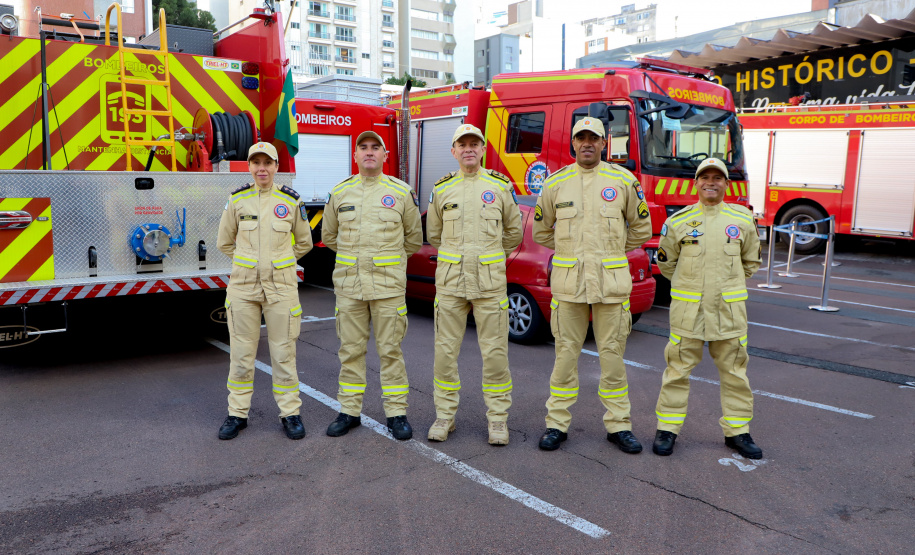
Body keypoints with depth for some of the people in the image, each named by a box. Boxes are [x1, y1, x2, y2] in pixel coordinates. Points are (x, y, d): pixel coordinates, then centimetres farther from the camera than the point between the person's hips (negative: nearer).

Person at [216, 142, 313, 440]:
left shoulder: (291, 200, 1)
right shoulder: (237, 199, 3)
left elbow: (303, 242, 14)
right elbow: (224, 241, 16)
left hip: (281, 285, -1)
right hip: (243, 285, 1)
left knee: (283, 351, 3)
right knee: (241, 352, 6)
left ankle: (290, 412, 15)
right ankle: (238, 413, 18)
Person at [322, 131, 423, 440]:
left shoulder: (401, 192, 3)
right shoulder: (339, 193, 9)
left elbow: (413, 238, 13)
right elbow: (329, 235, 21)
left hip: (388, 284, -2)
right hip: (348, 283, 2)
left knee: (390, 350, 2)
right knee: (351, 349, 7)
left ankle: (396, 413, 12)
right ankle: (349, 411, 18)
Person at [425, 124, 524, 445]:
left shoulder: (500, 186, 5)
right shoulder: (441, 189, 7)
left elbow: (514, 232, 15)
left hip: (490, 280, -1)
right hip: (450, 280, 1)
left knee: (494, 351, 1)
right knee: (445, 349, 4)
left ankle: (498, 418, 13)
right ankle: (445, 416, 18)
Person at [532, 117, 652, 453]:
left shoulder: (624, 181, 5)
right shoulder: (555, 183, 6)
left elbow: (641, 229, 14)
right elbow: (541, 231, 16)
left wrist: (611, 250, 13)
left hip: (612, 281, 0)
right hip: (567, 280, 0)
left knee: (612, 353, 6)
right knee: (566, 352, 5)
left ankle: (618, 425, 19)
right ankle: (557, 423, 16)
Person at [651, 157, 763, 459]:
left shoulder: (742, 220, 6)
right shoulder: (678, 221, 2)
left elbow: (750, 261, 20)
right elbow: (666, 262, 14)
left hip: (729, 309, 2)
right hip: (687, 309, -1)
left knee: (734, 371, 8)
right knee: (678, 368, 2)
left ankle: (737, 431, 21)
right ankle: (667, 428, 13)